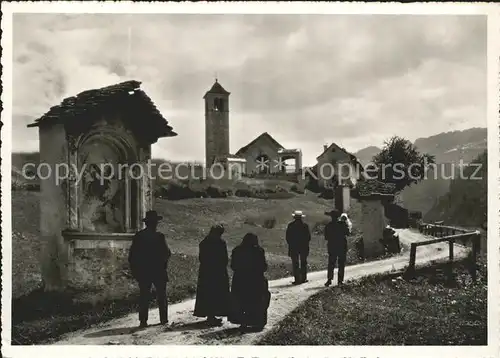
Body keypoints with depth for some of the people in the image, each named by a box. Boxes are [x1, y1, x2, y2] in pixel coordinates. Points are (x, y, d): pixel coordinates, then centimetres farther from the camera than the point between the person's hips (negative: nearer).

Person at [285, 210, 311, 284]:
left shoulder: (290, 225, -6)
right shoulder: (305, 225, -5)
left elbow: (288, 237, -3)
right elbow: (309, 237, -1)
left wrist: (290, 245, 9)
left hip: (293, 247, -1)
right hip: (304, 247, 1)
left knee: (295, 264, 2)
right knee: (303, 263, 10)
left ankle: (297, 279, -1)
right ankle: (303, 278, 10)